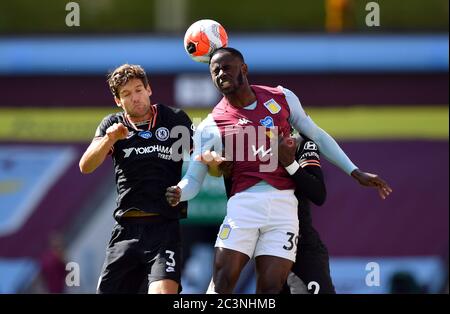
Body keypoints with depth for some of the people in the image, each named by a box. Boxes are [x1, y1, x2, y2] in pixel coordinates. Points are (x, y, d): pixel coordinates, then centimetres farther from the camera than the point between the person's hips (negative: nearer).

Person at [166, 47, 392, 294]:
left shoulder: (282, 98, 11)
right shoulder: (210, 127, 5)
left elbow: (317, 137, 20)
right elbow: (194, 179, 6)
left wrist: (355, 173, 18)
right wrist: (178, 194, -18)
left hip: (283, 207, 1)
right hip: (244, 204, -1)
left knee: (270, 290, -5)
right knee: (222, 286, -12)